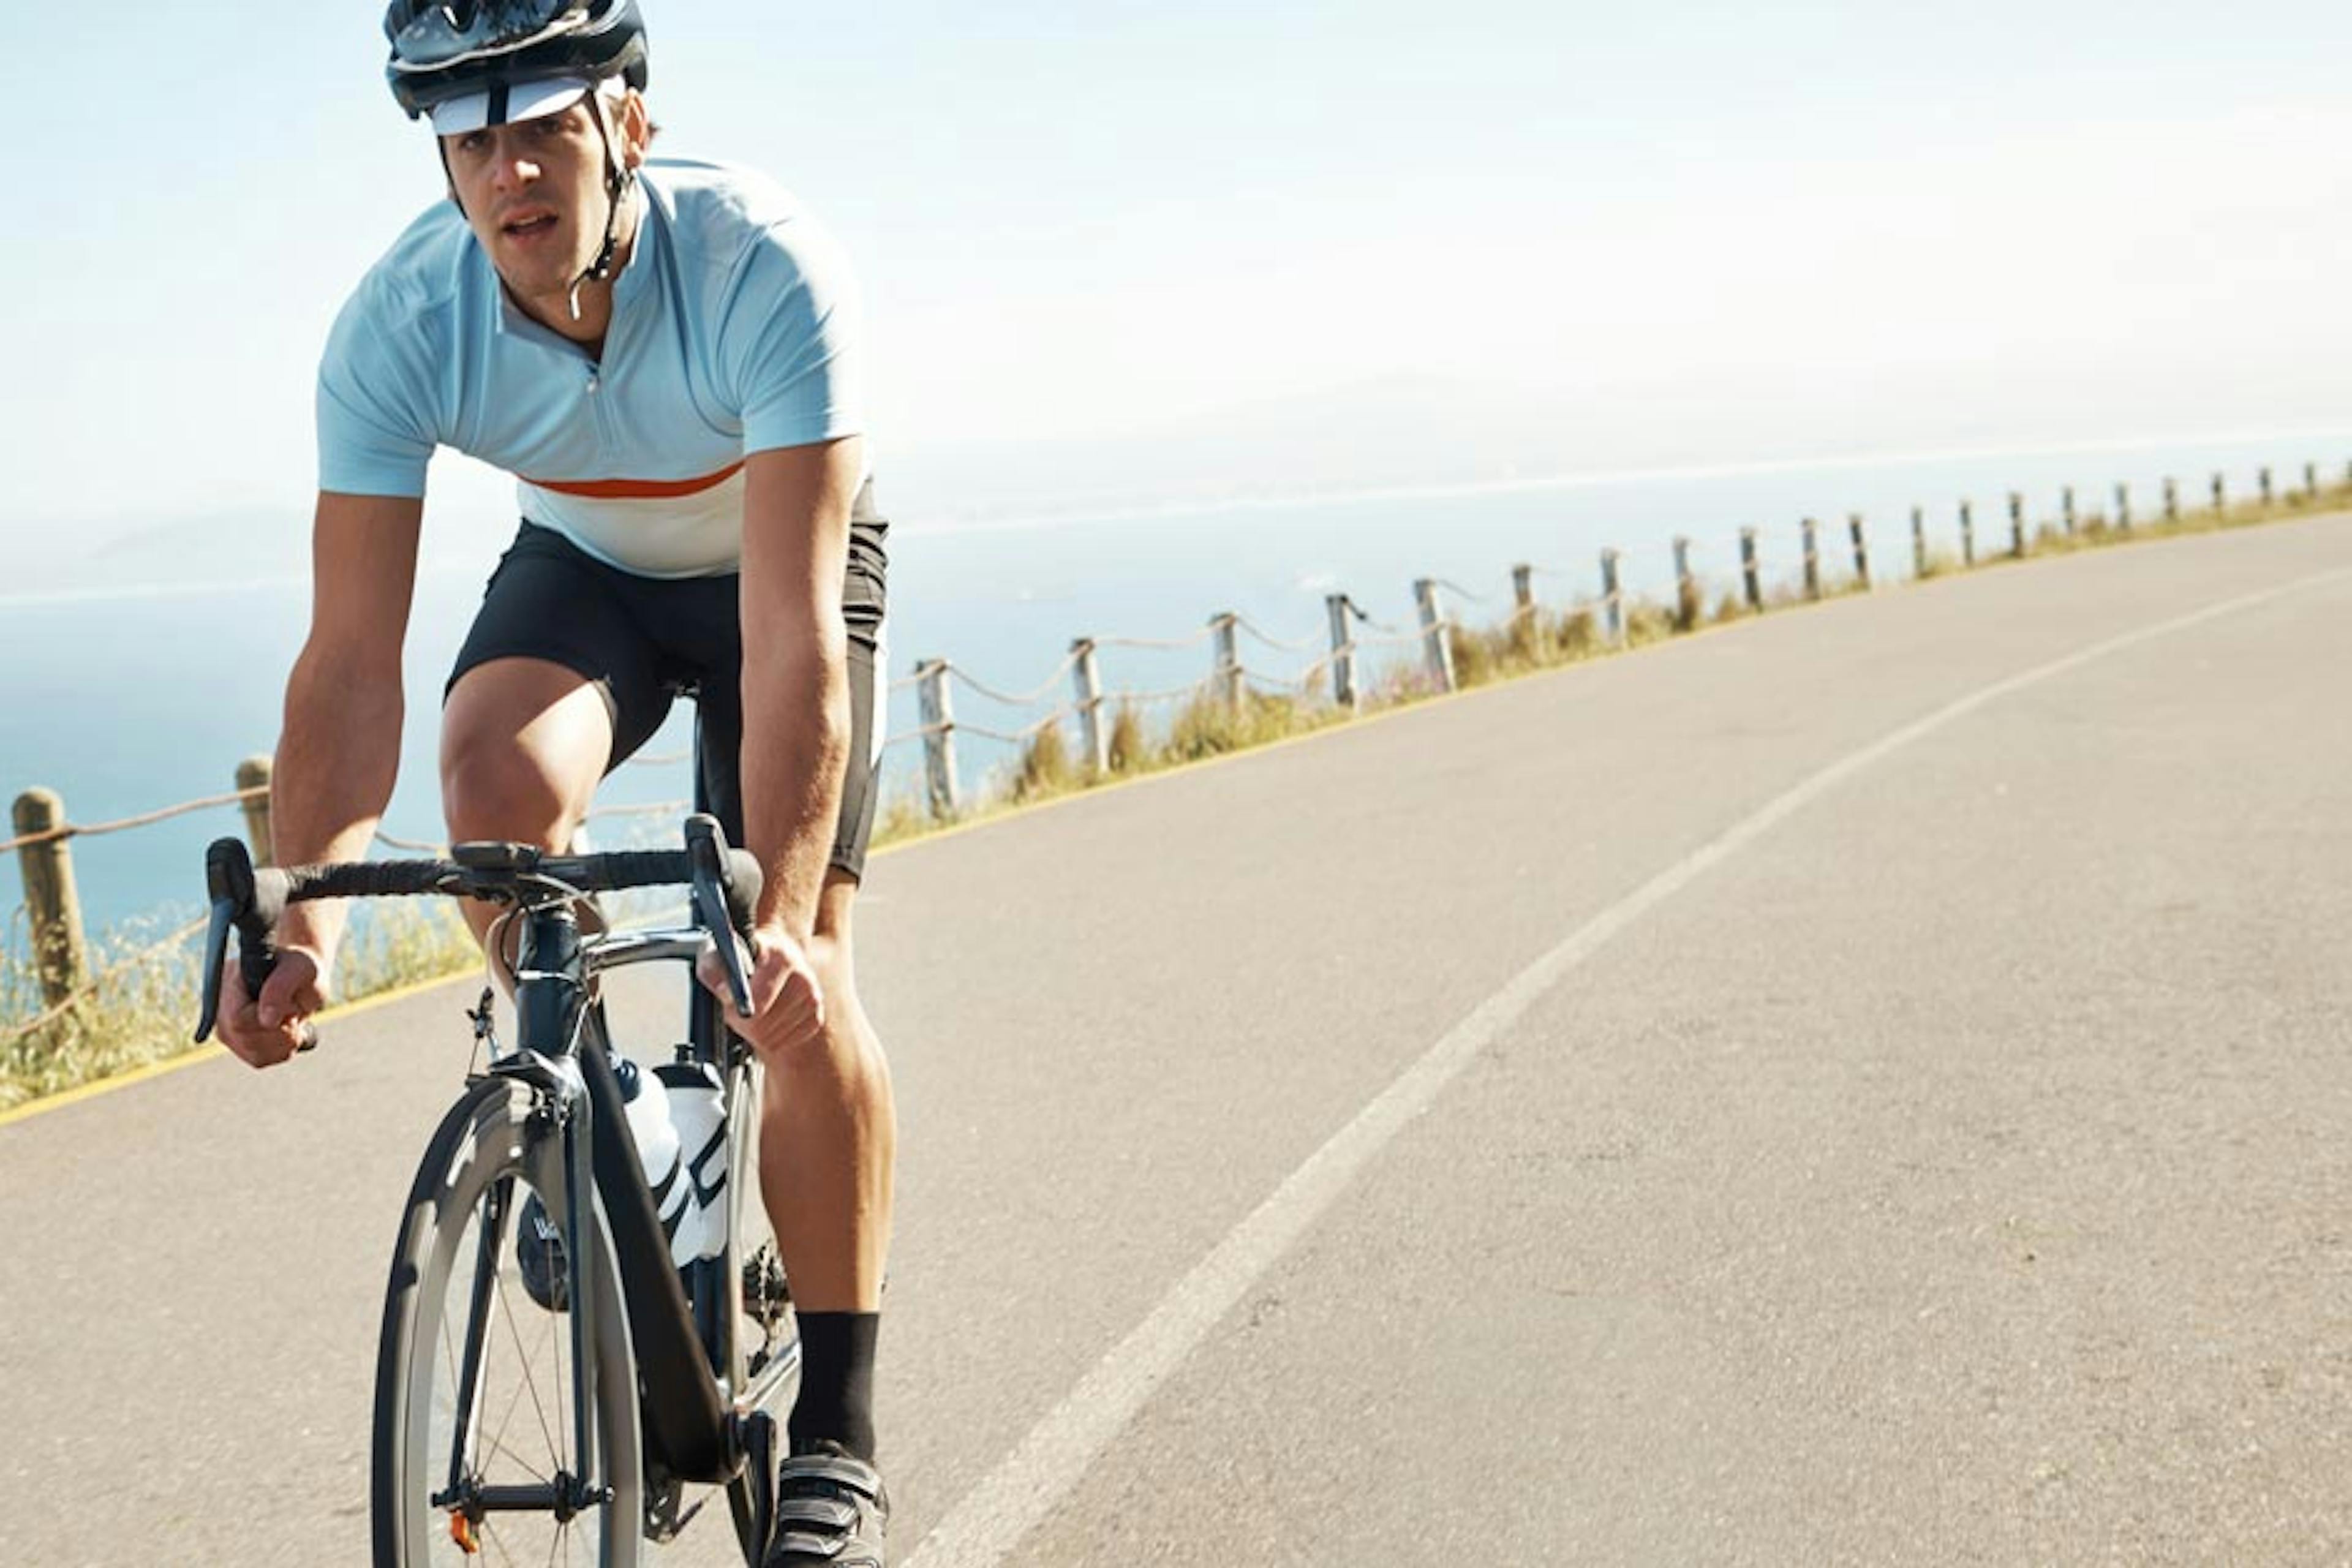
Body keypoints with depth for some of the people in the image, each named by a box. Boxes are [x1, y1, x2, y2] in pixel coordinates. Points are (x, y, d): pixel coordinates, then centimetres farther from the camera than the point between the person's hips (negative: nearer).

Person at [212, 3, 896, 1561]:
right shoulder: (399, 323, -28)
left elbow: (789, 637, -41)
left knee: (800, 982, -16)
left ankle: (839, 1435, -4)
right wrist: (308, 913, -43)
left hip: (780, 565, -2)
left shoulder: (766, 266, -37)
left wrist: (777, 914, -51)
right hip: (583, 567, 3)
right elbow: (353, 656, -29)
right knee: (498, 776, -32)